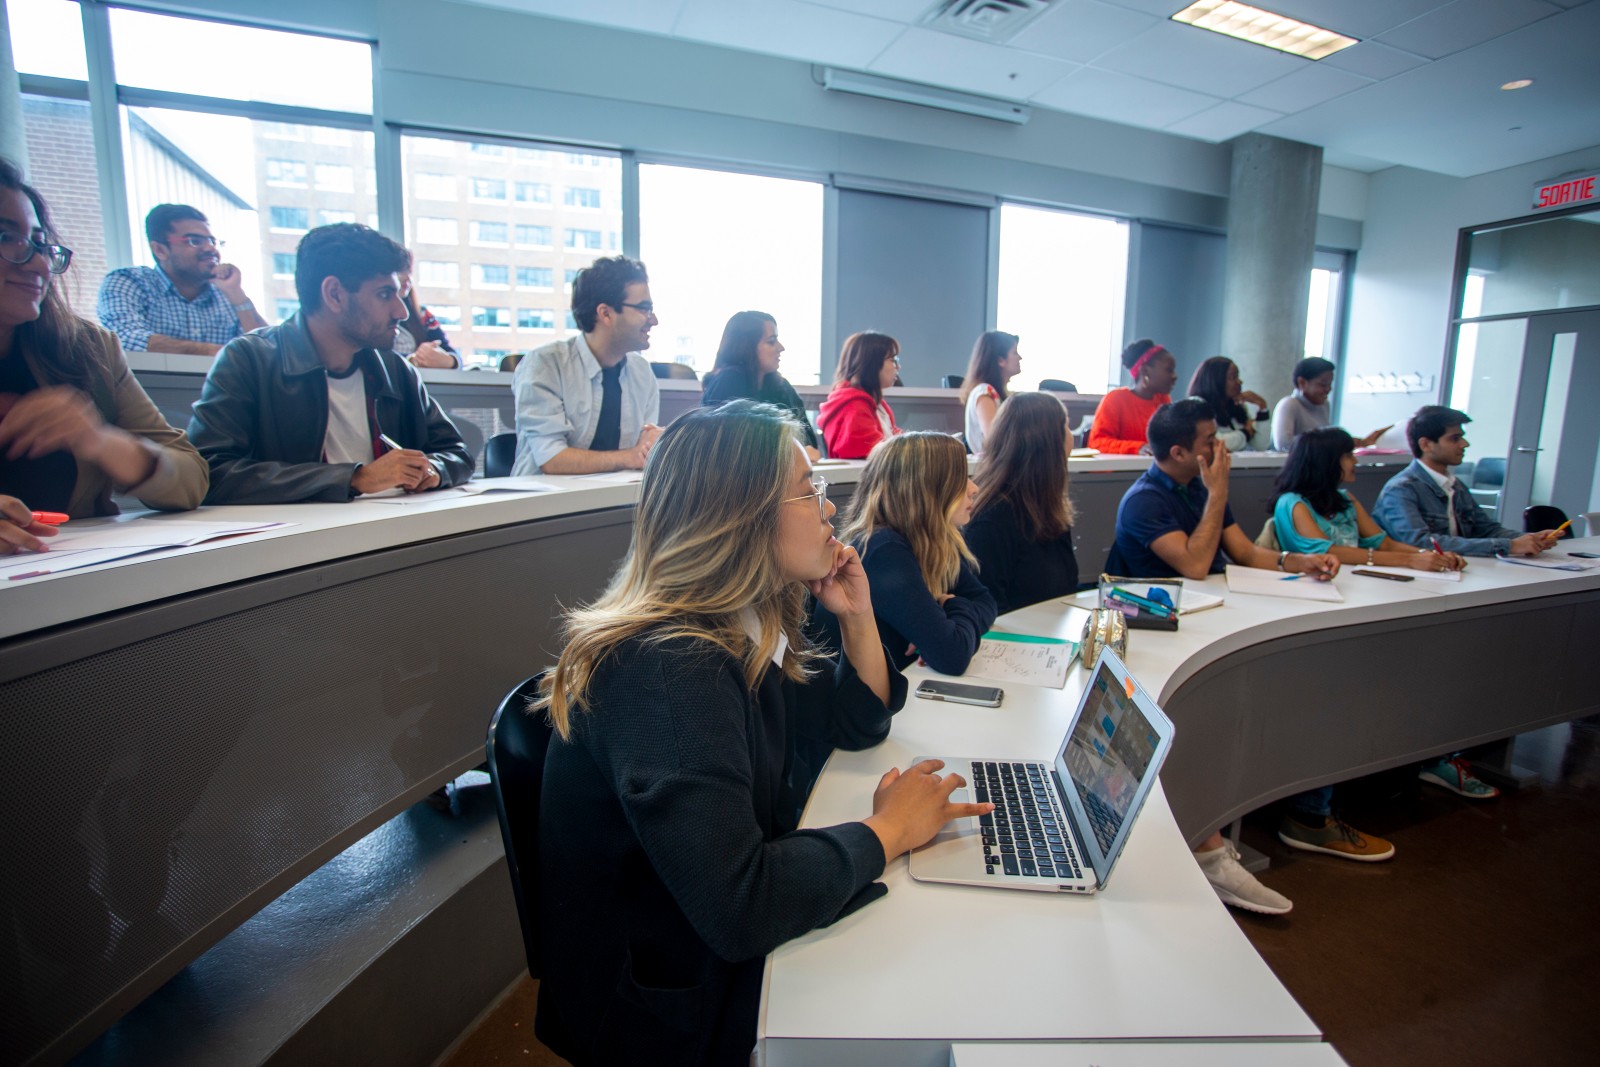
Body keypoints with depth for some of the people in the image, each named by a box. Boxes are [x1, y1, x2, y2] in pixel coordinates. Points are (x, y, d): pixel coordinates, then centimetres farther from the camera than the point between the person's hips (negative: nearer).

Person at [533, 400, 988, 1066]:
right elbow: (737, 908, -35)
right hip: (675, 1009, -7)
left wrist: (857, 617, -5)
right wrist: (888, 829, -21)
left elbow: (856, 723, 11)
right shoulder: (665, 673, -31)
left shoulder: (749, 631, -3)